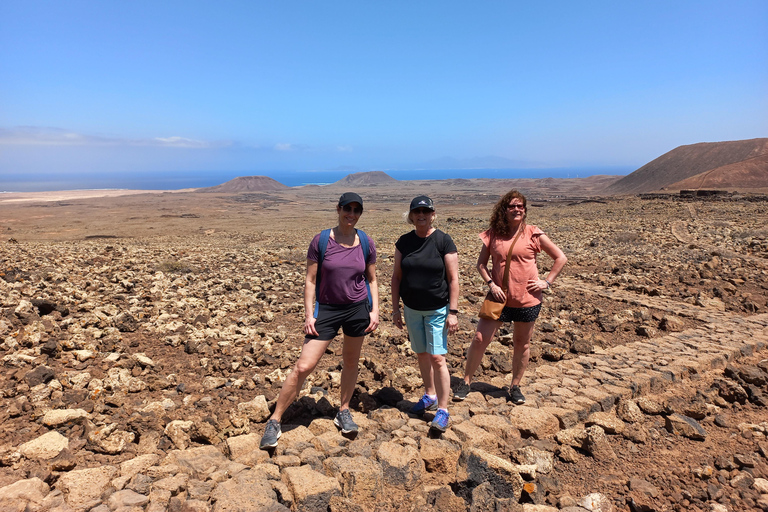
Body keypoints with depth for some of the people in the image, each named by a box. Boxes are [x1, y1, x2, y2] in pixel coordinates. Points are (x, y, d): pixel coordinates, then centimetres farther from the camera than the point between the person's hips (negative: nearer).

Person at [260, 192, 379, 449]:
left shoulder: (366, 243, -1)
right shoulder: (321, 241, -9)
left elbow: (372, 279, 8)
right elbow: (310, 281, -6)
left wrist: (375, 310, 0)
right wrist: (309, 315, -10)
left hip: (358, 308, 3)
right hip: (327, 309, -2)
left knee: (351, 361, 16)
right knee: (303, 367, -5)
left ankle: (343, 412, 37)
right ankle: (274, 421, 10)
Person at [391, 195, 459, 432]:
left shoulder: (443, 241, -10)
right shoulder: (404, 242, 1)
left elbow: (453, 279, -9)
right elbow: (396, 276, 6)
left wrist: (453, 311, -12)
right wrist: (396, 308, 5)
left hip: (437, 310, -4)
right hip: (412, 310, 4)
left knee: (437, 358, -6)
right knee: (422, 355, 16)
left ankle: (443, 410, 6)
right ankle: (430, 396, 35)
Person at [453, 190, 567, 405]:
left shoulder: (533, 234, -4)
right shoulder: (493, 235, -1)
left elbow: (561, 258, 3)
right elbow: (481, 263, 6)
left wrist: (546, 282, -5)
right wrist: (491, 284, -7)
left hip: (527, 299, 0)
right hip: (500, 297, 1)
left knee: (522, 344, 12)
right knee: (480, 339, -2)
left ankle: (515, 386, 32)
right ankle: (466, 382, 16)